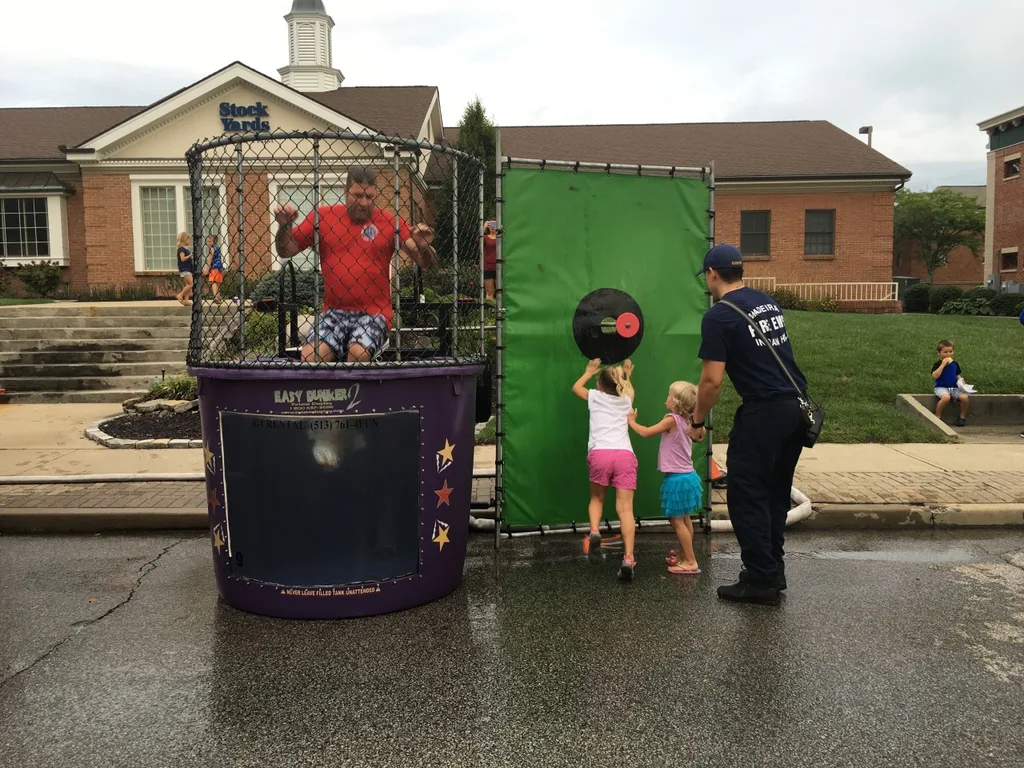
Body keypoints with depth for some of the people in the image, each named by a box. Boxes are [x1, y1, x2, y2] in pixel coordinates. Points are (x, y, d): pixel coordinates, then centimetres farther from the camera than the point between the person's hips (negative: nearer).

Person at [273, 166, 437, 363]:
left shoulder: (389, 221, 3)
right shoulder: (323, 216, 7)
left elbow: (425, 262, 1)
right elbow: (285, 251, 12)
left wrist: (424, 247, -21)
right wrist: (284, 226, -8)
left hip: (374, 313, -2)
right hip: (334, 311, 2)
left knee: (358, 352, -31)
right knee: (310, 355, -25)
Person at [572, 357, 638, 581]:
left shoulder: (595, 396, 18)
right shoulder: (625, 401, 24)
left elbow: (575, 388, 41)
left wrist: (589, 372, 53)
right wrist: (627, 376, 64)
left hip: (600, 453, -1)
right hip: (625, 454, 1)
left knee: (597, 498, 19)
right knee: (625, 508, -5)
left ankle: (594, 532, -10)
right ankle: (628, 558, -17)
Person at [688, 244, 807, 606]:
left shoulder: (719, 316, -11)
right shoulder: (767, 302, 15)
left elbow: (712, 380, -13)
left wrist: (697, 421, 0)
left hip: (763, 413, -9)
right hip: (797, 406, 9)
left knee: (747, 497, 1)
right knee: (775, 494, 19)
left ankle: (761, 582, 6)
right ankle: (773, 569, 27)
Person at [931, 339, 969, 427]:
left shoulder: (954, 363, 13)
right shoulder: (938, 364, -3)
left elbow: (958, 375, 24)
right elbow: (934, 376, -19)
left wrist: (960, 380, 1)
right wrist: (943, 365, -20)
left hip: (954, 388, 5)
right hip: (941, 387, -5)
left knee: (965, 397, -23)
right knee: (946, 397, -37)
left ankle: (962, 417, 1)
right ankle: (937, 416, -18)